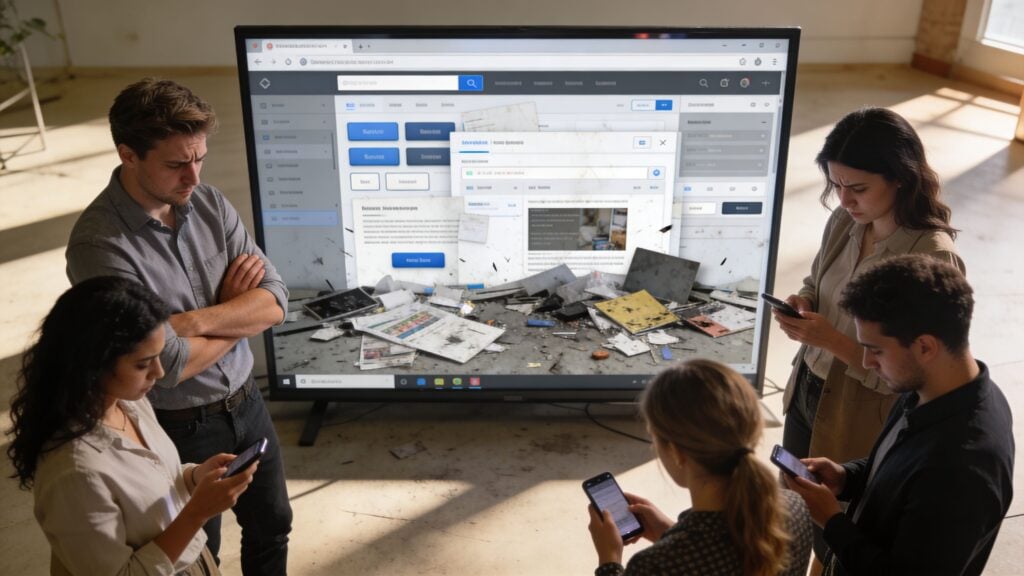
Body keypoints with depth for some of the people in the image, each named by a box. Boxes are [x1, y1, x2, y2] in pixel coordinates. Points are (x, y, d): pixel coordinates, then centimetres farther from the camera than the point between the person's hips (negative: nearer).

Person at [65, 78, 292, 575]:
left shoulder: (209, 203, -7)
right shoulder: (99, 245, -25)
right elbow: (170, 363, -27)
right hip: (181, 427, -5)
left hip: (246, 402, 5)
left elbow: (274, 302, -11)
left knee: (272, 524, 24)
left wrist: (195, 320, -25)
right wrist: (237, 312, -12)